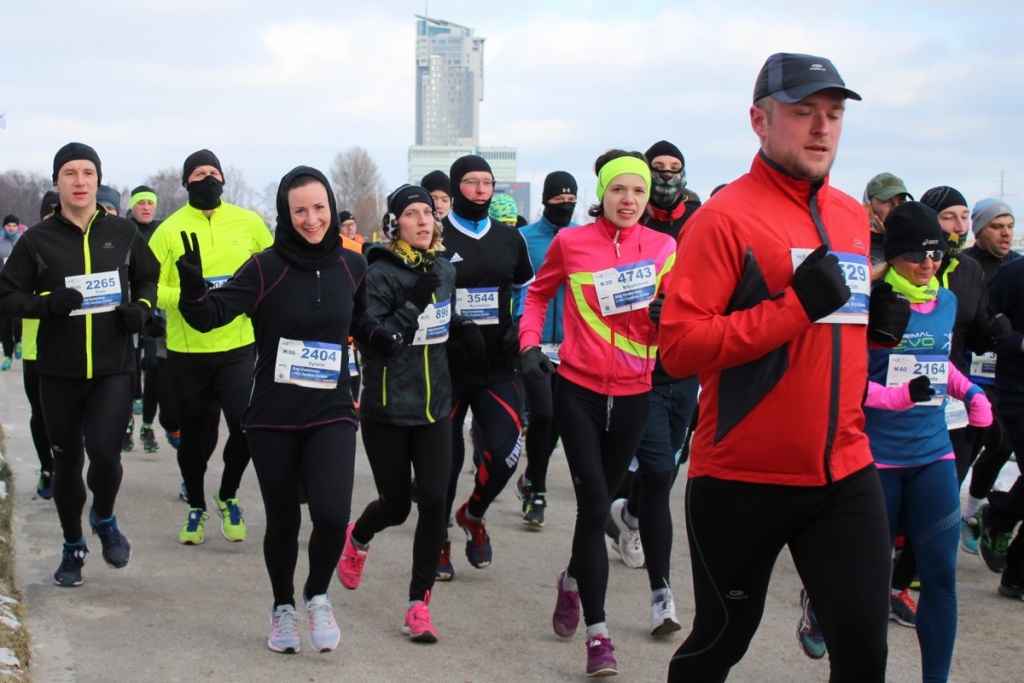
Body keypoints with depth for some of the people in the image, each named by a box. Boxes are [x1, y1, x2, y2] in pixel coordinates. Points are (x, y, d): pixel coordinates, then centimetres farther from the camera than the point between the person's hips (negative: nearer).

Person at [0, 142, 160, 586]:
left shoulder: (123, 233, 2)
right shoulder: (37, 240, -2)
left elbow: (149, 277, 17)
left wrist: (141, 307, -3)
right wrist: (48, 302, -19)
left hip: (113, 370, 0)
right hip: (59, 372, 1)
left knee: (105, 452, -16)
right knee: (67, 462, 10)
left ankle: (104, 519, 17)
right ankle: (73, 546, 32)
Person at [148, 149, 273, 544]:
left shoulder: (248, 222, 2)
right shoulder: (169, 230, -3)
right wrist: (186, 296, -22)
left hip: (237, 346, 0)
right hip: (186, 351, 0)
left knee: (246, 425, -11)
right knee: (194, 435, 11)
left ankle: (228, 496, 17)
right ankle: (196, 507, 34)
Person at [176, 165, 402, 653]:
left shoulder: (351, 266, 3)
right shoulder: (266, 268, -9)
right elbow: (210, 315, -15)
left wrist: (380, 338, 2)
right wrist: (193, 287, -34)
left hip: (330, 415, 1)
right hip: (272, 419, -1)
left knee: (332, 515, -16)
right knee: (282, 521, 8)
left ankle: (317, 595, 13)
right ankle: (283, 608, 35)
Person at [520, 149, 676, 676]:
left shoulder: (663, 248, 0)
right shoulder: (570, 242, -3)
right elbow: (538, 293, 13)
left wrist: (664, 316, -19)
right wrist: (530, 343, -1)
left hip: (632, 393, 2)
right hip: (578, 389, -2)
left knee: (599, 501, 15)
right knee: (595, 506, -8)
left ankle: (573, 579, 45)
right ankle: (597, 634, -3)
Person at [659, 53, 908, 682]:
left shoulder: (853, 216, 12)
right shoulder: (725, 218, -10)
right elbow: (679, 348, -19)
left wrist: (880, 322, 4)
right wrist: (797, 305, -23)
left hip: (845, 472, 5)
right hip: (743, 480, -5)